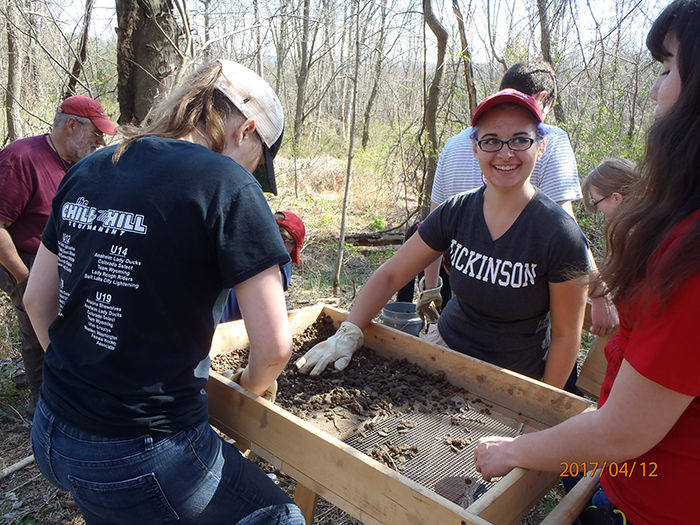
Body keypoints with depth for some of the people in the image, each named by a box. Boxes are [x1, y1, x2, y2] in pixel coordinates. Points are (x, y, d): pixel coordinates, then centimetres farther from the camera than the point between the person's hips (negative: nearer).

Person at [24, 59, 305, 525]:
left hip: (51, 436, 8)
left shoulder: (87, 171, 3)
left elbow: (37, 300, 12)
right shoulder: (225, 184, -18)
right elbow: (274, 346, -18)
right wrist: (254, 384, 4)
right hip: (142, 460, -7)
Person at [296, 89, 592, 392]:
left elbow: (566, 334, -11)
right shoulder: (456, 212, -9)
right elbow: (390, 275, -3)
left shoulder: (559, 236, -21)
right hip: (446, 348, 4)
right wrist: (348, 334, -11)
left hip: (512, 382, -4)